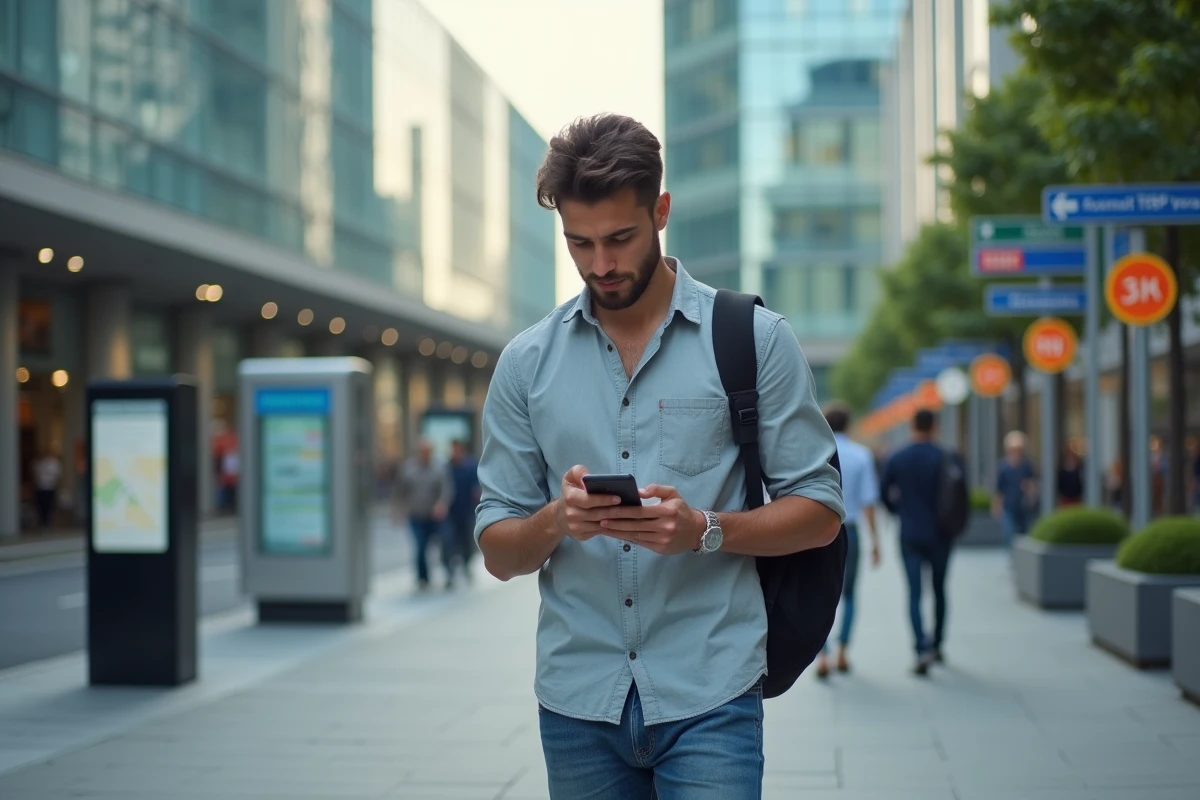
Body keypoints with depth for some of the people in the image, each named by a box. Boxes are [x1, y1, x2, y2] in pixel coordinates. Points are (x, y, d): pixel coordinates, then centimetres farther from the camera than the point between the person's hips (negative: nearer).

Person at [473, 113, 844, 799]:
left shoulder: (753, 339, 0)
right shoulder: (528, 363, 6)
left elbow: (819, 511, 0)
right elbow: (499, 552, 7)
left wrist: (705, 530, -17)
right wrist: (556, 519, -14)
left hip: (708, 697, -2)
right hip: (577, 702, 3)